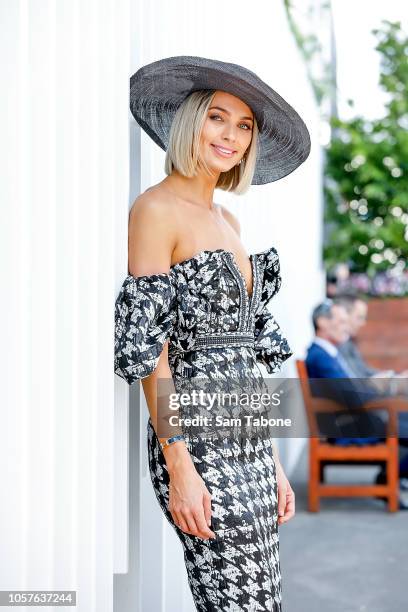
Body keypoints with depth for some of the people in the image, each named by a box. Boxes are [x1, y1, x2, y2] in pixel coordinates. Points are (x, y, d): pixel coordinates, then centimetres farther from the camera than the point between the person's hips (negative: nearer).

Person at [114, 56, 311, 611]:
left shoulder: (227, 221, 16)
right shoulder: (156, 209, -7)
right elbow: (146, 347, -14)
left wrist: (273, 460, 15)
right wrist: (179, 467, -18)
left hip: (250, 442, 8)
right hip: (199, 442, -8)